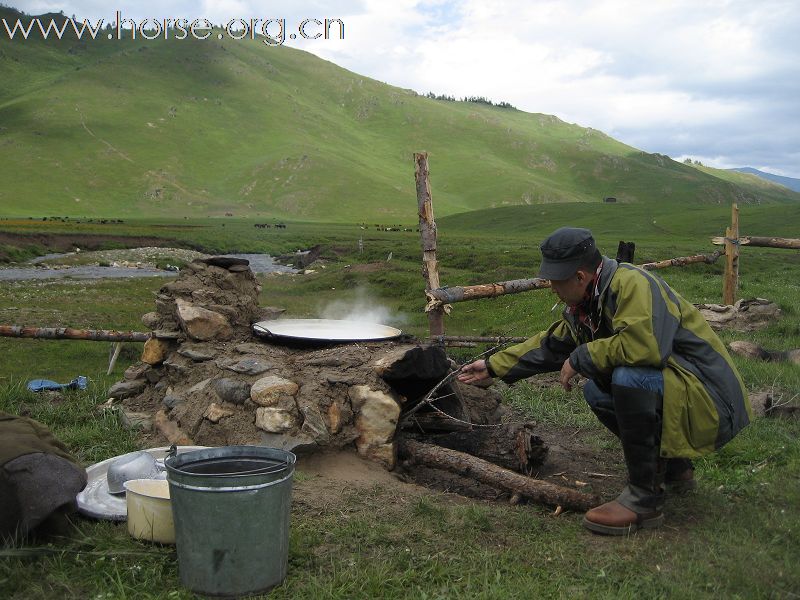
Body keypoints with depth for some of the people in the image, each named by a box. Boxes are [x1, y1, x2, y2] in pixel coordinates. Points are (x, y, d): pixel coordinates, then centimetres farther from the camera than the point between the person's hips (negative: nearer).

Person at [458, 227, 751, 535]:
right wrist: (493, 366, 22)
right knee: (596, 392, 15)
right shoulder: (587, 304, 7)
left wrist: (580, 358, -23)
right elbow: (550, 345, 21)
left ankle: (644, 497, -16)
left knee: (627, 377, -31)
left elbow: (644, 344, -38)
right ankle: (674, 469, 24)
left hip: (711, 401, -10)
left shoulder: (632, 283, -22)